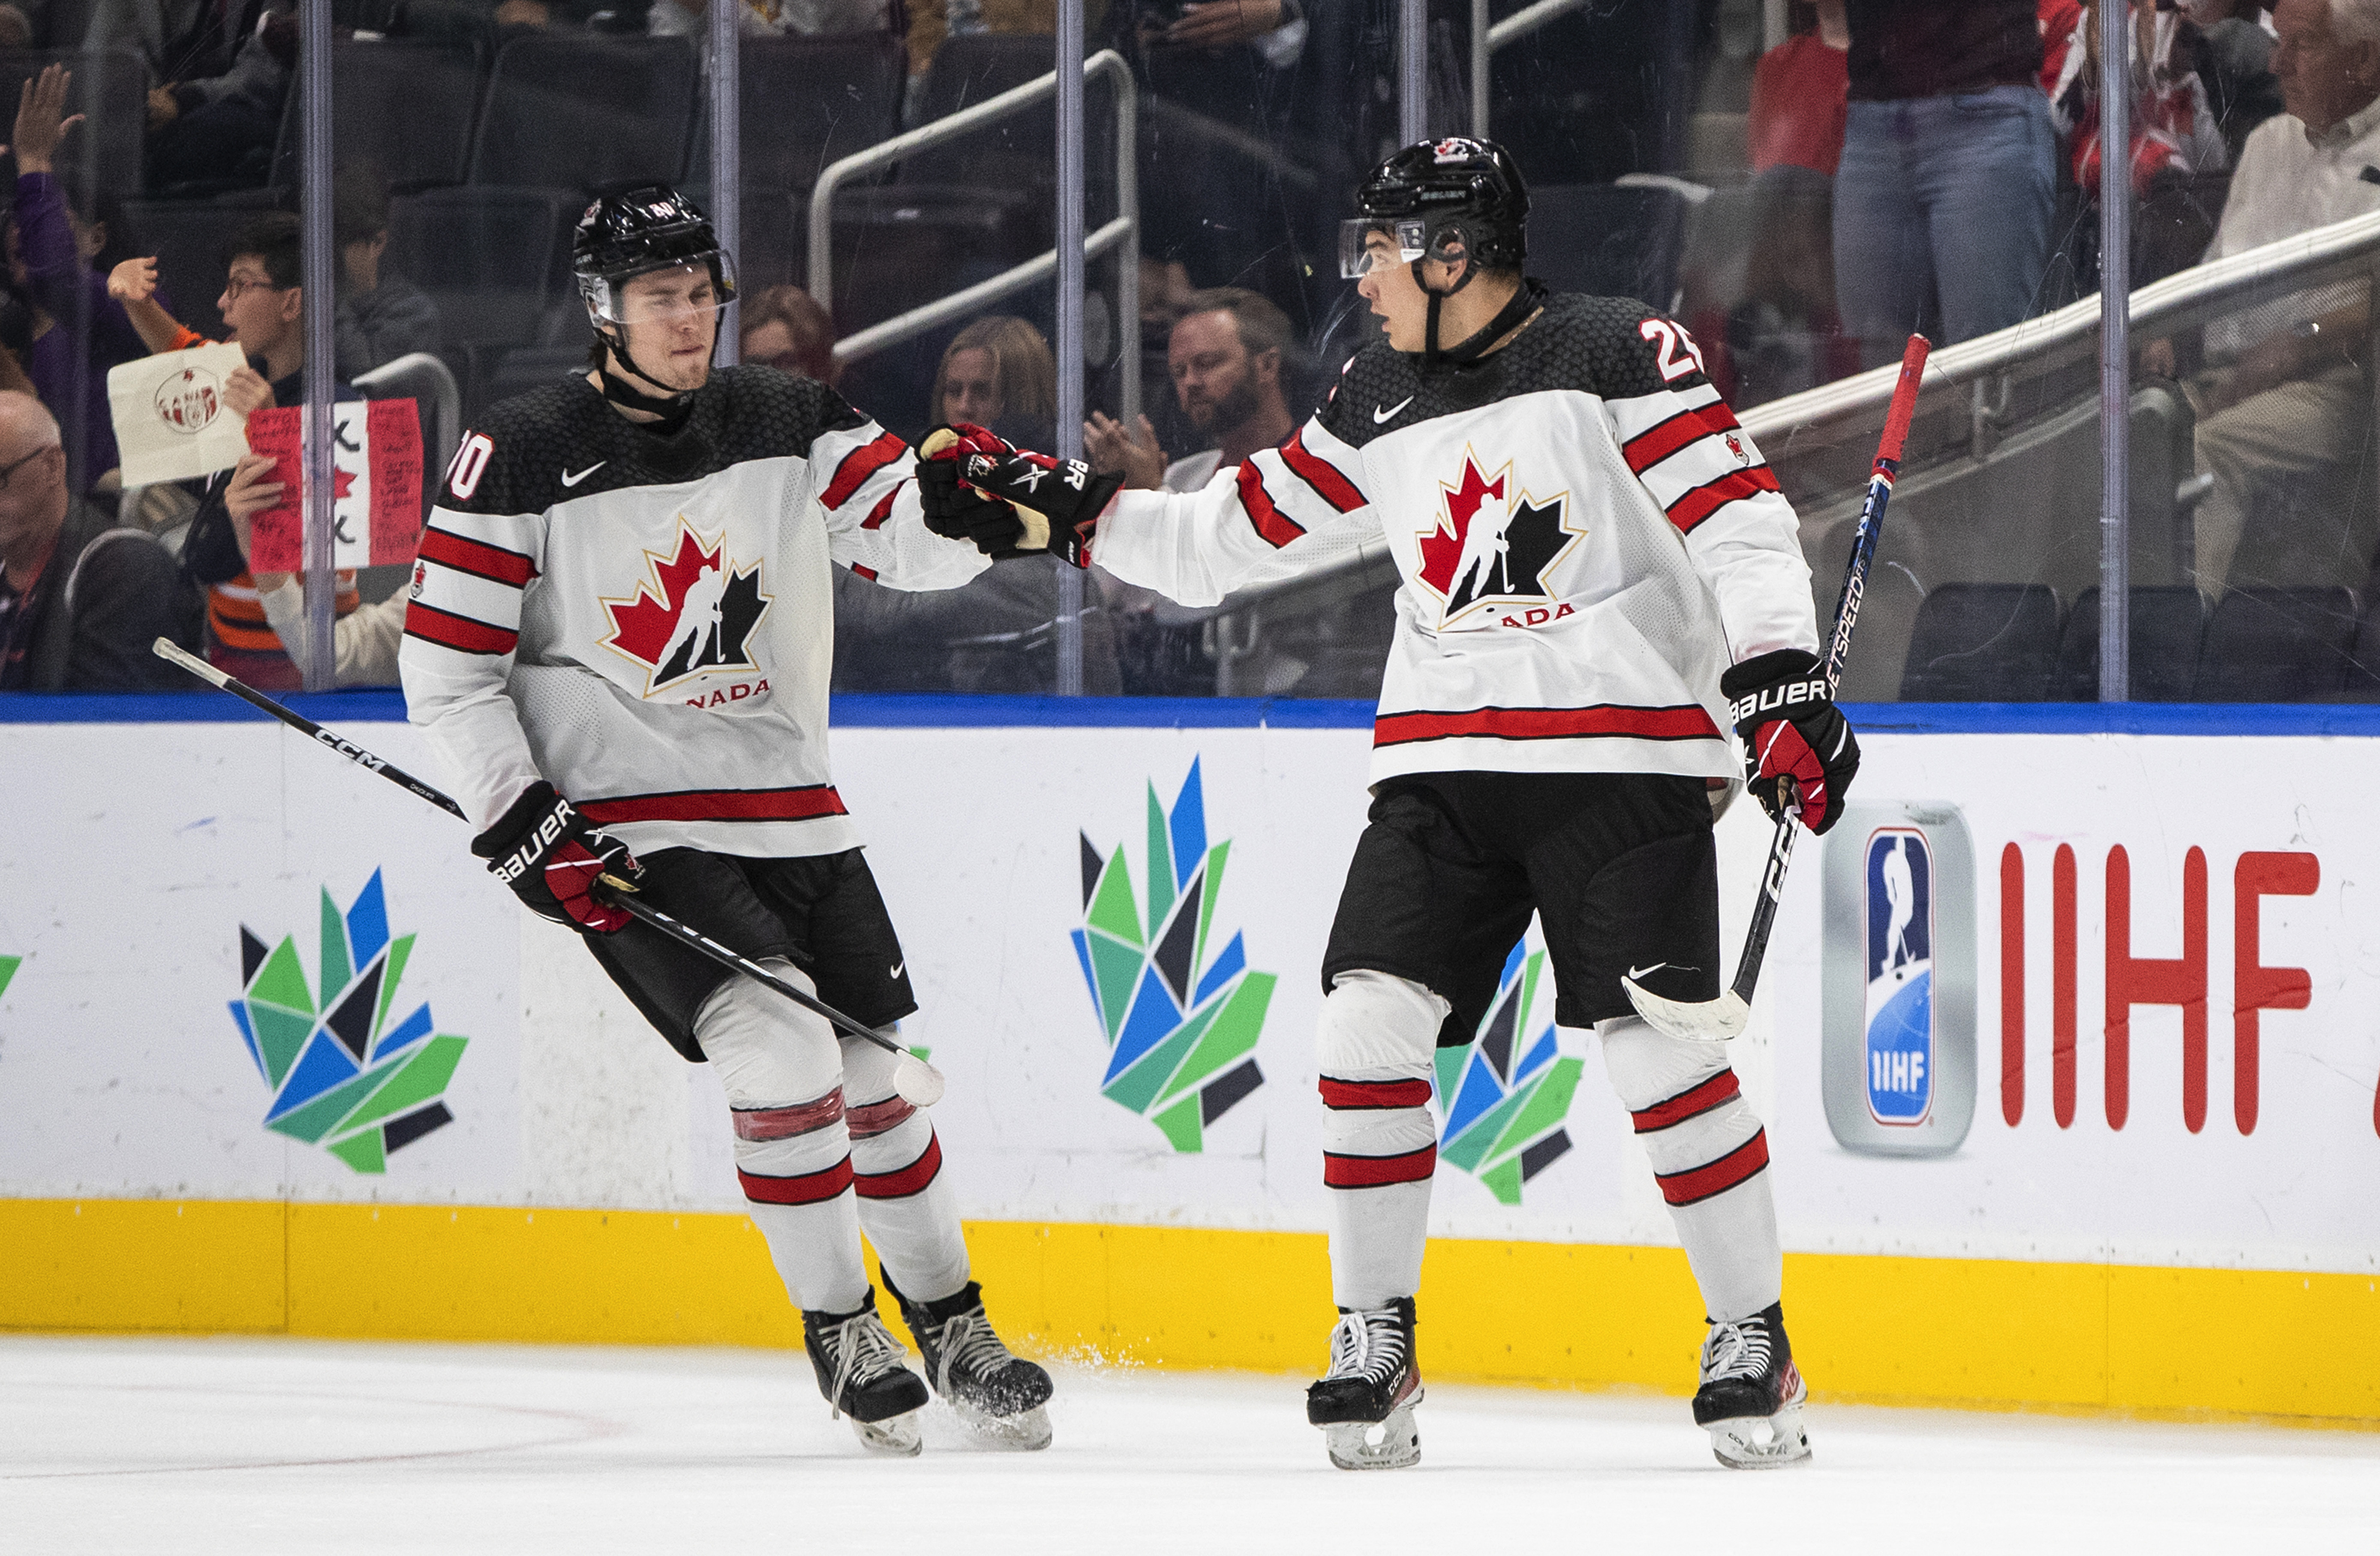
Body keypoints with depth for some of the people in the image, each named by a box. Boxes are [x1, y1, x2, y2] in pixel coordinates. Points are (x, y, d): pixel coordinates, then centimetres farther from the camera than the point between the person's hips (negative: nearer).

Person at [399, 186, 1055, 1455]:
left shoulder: (787, 425, 3)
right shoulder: (523, 459, -9)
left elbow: (914, 539, -5)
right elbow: (445, 668, -7)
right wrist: (524, 829, -13)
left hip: (790, 813, 5)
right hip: (621, 826, -5)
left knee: (878, 1070, 9)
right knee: (782, 1053, -20)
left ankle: (950, 1326, 27)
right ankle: (837, 1328, -3)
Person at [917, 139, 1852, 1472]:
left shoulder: (1618, 357, -6)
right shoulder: (1382, 403, 12)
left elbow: (1741, 519, -11)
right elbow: (1234, 537, 19)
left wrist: (1780, 678, -22)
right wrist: (1052, 508, 15)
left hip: (1623, 759, -5)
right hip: (1443, 767, 5)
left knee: (1660, 1050, -11)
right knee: (1369, 1025, -8)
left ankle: (1755, 1341, 4)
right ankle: (1375, 1345, 3)